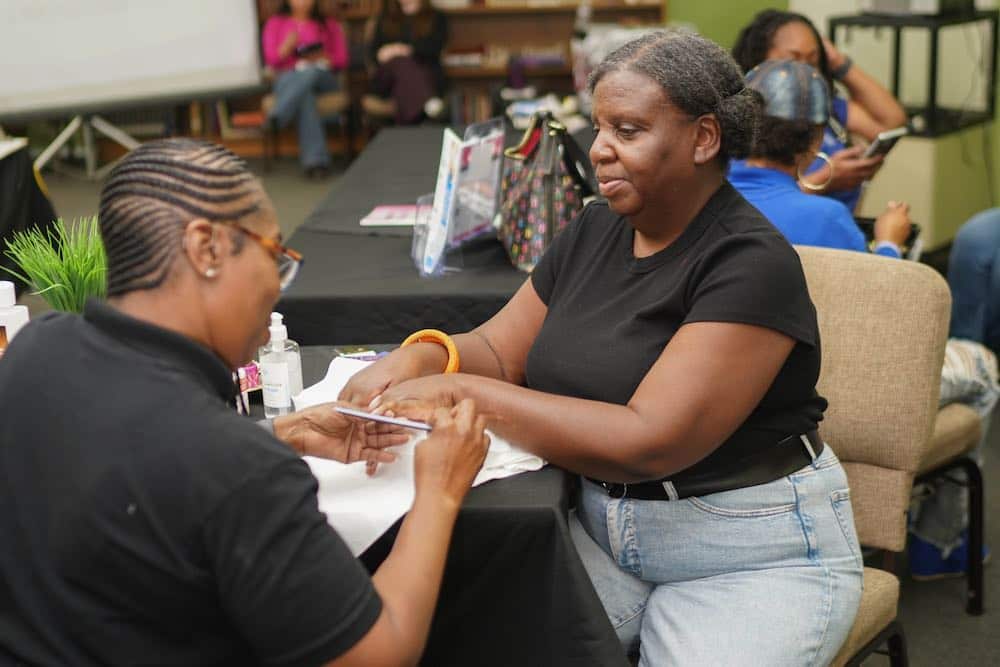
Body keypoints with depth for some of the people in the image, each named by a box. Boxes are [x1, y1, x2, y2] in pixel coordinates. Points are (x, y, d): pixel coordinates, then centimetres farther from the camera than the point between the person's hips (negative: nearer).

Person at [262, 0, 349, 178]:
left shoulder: (329, 25, 23)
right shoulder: (276, 23, 21)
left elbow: (342, 60, 12)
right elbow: (271, 60, 9)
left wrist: (323, 59, -10)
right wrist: (286, 48, -12)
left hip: (323, 79, 1)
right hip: (288, 79, -1)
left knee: (311, 71, -37)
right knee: (304, 92, -38)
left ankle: (277, 117, -50)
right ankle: (316, 160, -53)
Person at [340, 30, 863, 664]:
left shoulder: (752, 263, -18)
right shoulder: (594, 231, 5)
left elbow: (648, 440, -26)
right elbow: (500, 350, 9)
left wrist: (460, 392, -24)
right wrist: (422, 357, -15)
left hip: (754, 553, -5)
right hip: (602, 528, 5)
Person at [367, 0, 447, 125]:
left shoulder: (436, 18, 15)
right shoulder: (385, 18, 23)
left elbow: (435, 47, -4)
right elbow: (372, 49, 11)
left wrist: (409, 49, -22)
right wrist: (380, 55, -14)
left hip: (426, 74, -1)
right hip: (388, 77, 1)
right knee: (399, 61, -34)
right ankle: (427, 101, -65)